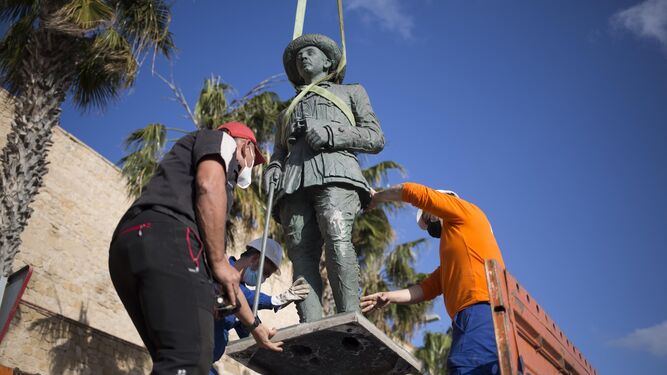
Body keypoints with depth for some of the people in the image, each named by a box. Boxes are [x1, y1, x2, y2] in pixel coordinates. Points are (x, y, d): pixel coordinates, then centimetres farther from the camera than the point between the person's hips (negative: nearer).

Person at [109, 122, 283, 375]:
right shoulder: (221, 140, 20)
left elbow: (225, 280, 38)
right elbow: (208, 185, -7)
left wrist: (254, 325, 41)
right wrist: (220, 262, -4)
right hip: (166, 241, -9)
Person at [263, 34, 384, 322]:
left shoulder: (351, 92, 31)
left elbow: (376, 138, 15)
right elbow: (279, 151, 30)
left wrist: (331, 133, -3)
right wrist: (272, 168, 4)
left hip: (335, 171, -3)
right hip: (294, 180, 3)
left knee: (337, 236, -30)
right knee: (301, 252, -18)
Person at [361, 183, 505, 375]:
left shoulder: (466, 212, 12)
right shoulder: (451, 255, 34)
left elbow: (412, 191, 10)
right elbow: (427, 288, 25)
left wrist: (376, 197, 25)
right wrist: (389, 296, 15)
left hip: (481, 312, -9)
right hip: (474, 317, 9)